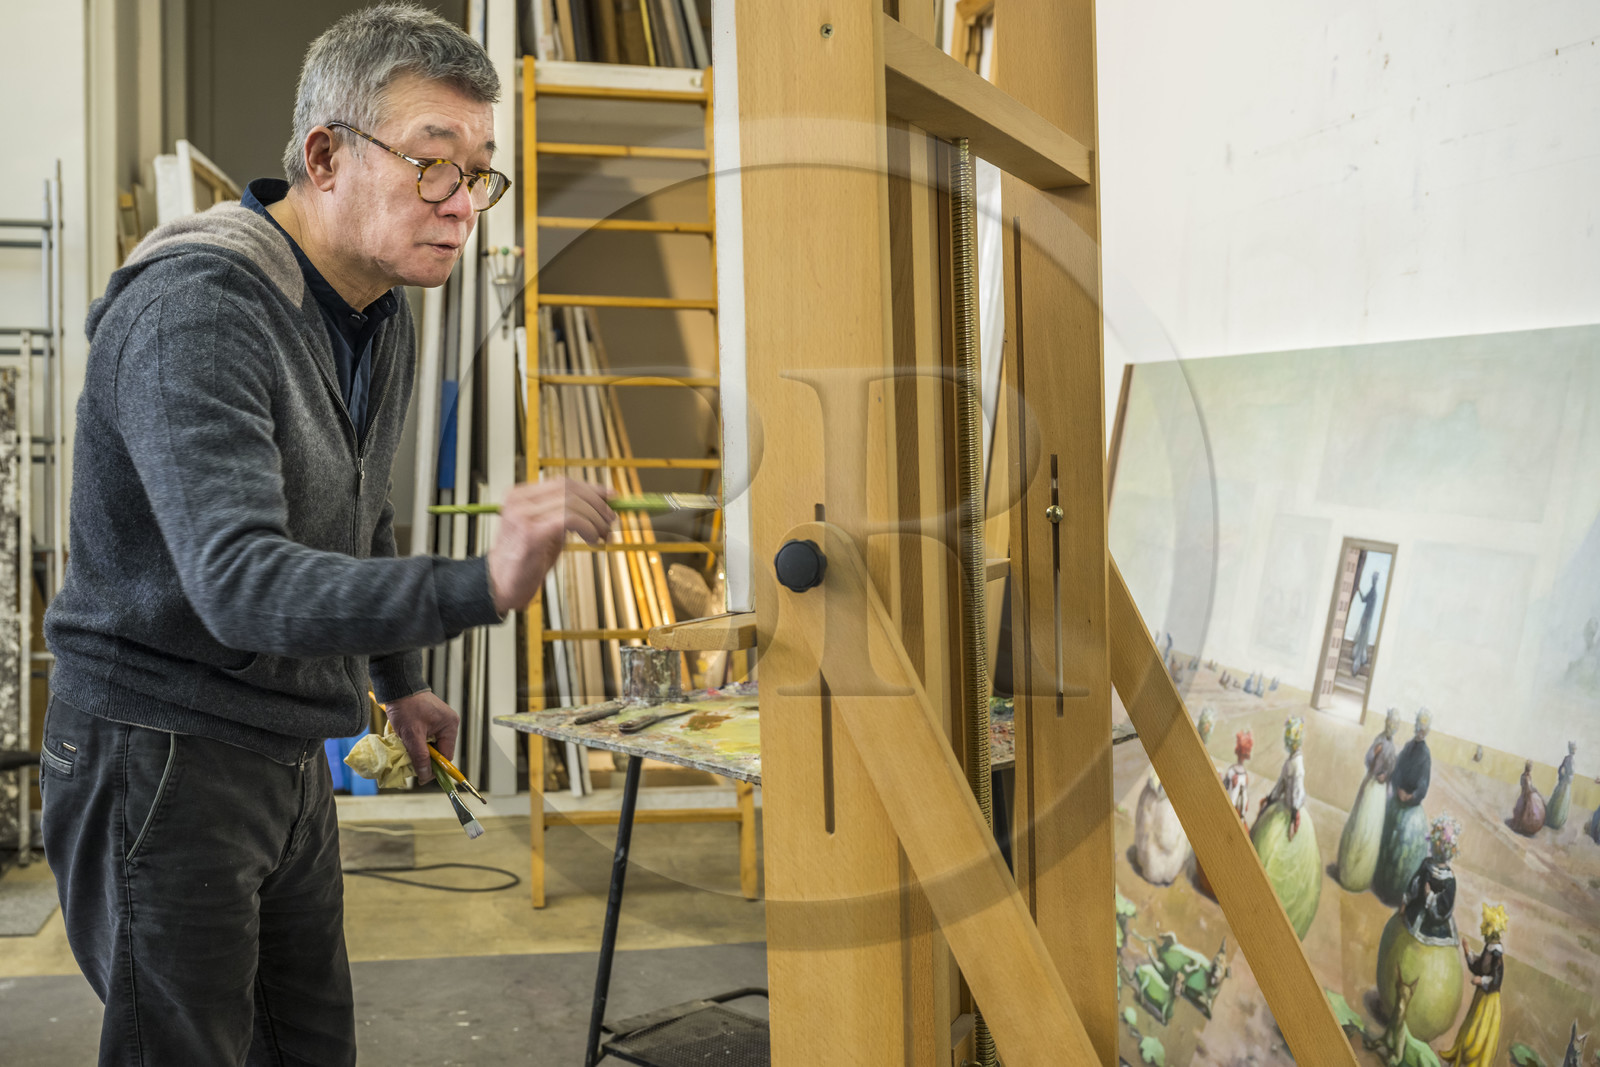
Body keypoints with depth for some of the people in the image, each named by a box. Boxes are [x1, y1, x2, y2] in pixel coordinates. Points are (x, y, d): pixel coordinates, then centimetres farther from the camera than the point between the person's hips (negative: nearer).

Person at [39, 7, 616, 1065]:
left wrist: (401, 683, 28)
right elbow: (238, 581, -36)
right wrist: (479, 587, -49)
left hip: (290, 757, 8)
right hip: (161, 754, -8)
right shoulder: (194, 308, -23)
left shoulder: (386, 323, 6)